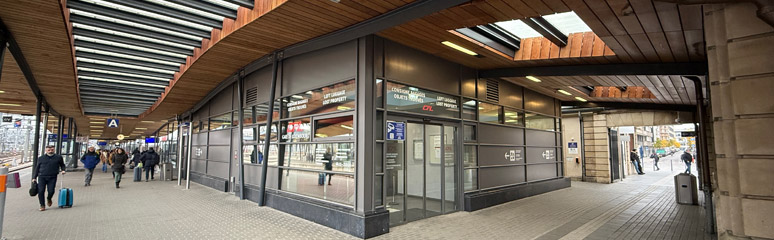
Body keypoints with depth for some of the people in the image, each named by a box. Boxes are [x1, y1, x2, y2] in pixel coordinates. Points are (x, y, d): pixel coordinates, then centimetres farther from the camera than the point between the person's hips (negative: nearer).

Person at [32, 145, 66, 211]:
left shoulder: (58, 157, 9)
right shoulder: (41, 158, 10)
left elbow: (62, 165, 22)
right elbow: (37, 168, 14)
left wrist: (63, 170, 2)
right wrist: (34, 177, 10)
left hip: (52, 178, -1)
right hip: (42, 177, 1)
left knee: (51, 191, -7)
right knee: (40, 191, -4)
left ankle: (49, 199, 27)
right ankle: (42, 205, 8)